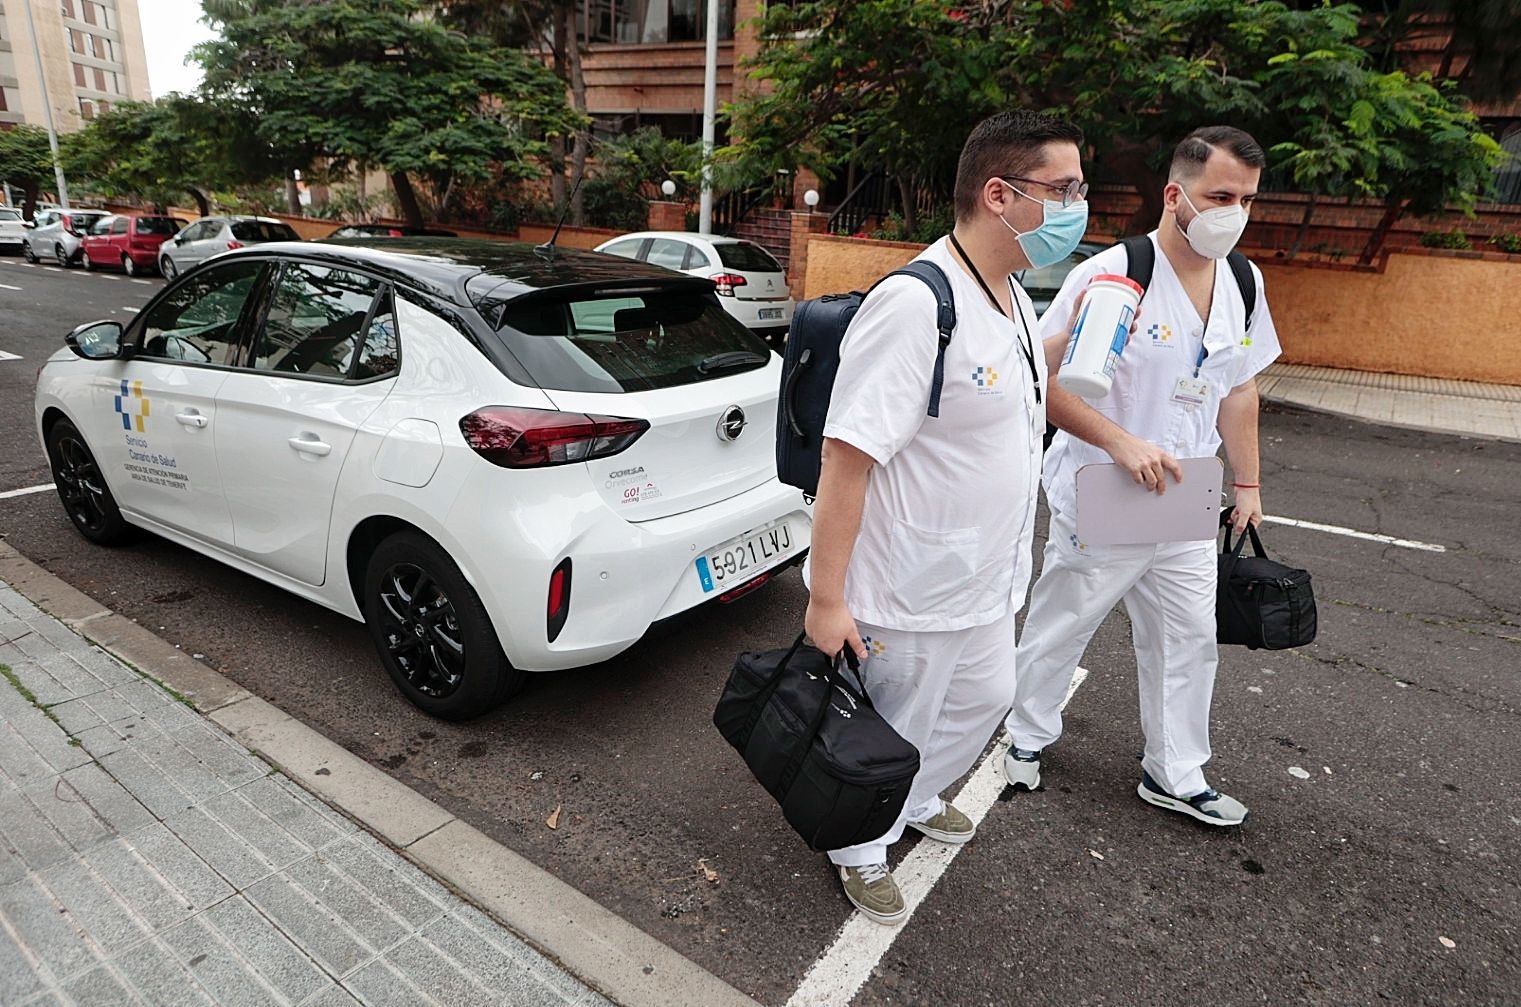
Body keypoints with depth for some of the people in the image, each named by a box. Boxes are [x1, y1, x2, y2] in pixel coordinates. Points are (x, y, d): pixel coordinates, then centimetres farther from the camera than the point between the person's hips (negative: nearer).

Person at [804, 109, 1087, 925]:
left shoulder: (1012, 298, 6)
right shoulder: (913, 305, -26)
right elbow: (847, 456, -27)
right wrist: (826, 599, -26)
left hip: (987, 581, 9)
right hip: (911, 595, -9)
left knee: (984, 699, 27)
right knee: (894, 736, 12)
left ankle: (914, 803, 55)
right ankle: (861, 851, 43)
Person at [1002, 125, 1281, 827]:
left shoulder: (1244, 283, 6)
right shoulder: (1111, 275, -17)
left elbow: (1239, 389, 15)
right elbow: (1046, 380, -19)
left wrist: (1246, 483, 15)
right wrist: (1123, 443, -28)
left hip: (1185, 509, 7)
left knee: (1189, 641, 15)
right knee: (1060, 629, 10)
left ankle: (1175, 776, 33)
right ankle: (1028, 734, 36)